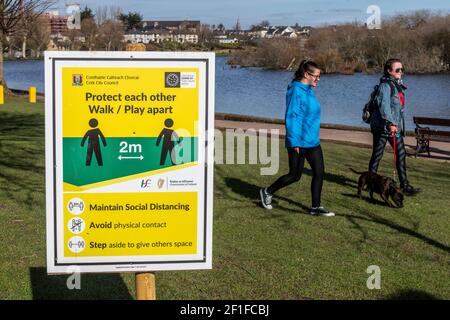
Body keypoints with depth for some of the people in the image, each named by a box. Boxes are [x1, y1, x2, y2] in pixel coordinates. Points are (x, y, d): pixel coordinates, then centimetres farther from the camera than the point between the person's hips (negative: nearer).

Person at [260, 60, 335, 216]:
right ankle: (267, 192, 24)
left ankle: (316, 207, 13)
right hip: (298, 142, -8)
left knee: (319, 172, 4)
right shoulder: (296, 91, -16)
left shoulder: (308, 91, 11)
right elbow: (291, 117, -19)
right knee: (295, 175, 4)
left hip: (313, 142, 8)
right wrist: (294, 142, -20)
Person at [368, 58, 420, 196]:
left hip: (395, 126, 9)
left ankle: (404, 185, 10)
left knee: (401, 153, 6)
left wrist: (400, 125, 19)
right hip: (382, 126, -9)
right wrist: (390, 123, -34)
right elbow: (384, 105, -24)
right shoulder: (385, 86, -12)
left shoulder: (398, 85, 15)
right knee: (377, 155, 2)